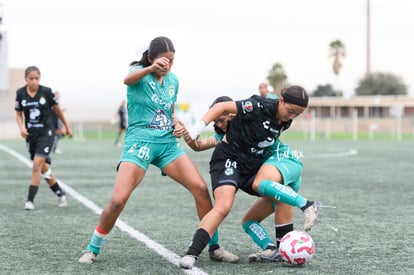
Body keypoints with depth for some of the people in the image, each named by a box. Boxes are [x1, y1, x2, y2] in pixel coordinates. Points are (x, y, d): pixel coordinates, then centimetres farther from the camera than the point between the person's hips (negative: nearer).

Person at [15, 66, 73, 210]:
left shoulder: (46, 92, -10)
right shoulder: (20, 93, -3)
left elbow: (57, 109, 5)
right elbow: (18, 114, 7)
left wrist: (67, 127, 13)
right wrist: (21, 127, -12)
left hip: (46, 132, -4)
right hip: (31, 134, 4)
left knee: (37, 164, -16)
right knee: (43, 168, 11)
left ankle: (30, 200, -12)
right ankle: (60, 194, 28)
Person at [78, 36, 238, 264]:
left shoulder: (173, 80, 12)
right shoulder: (139, 71, -4)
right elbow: (128, 80, -31)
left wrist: (176, 123, 2)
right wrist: (151, 68, -50)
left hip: (167, 143, 5)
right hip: (139, 141, -5)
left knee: (201, 188, -9)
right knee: (118, 199, -17)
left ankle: (214, 248, 5)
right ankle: (92, 250, 4)